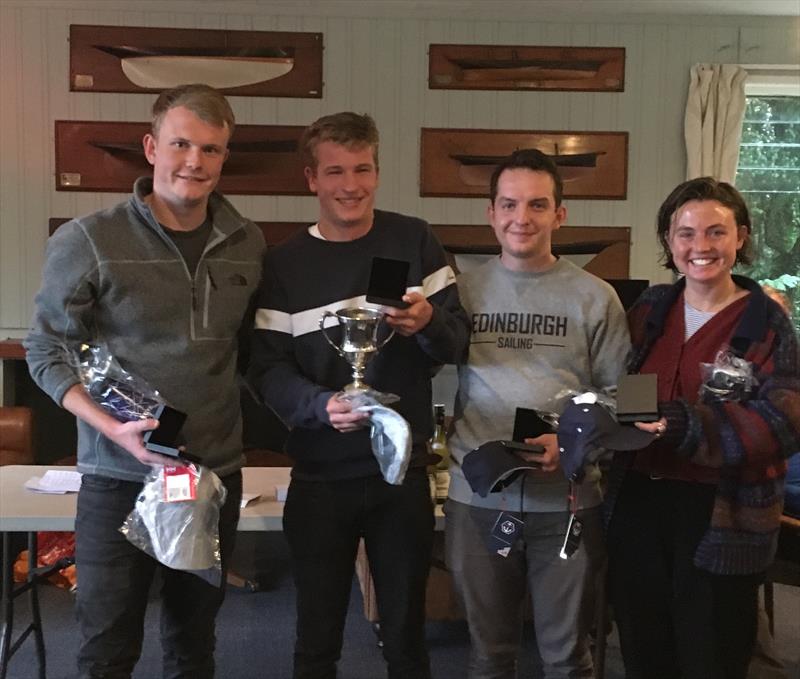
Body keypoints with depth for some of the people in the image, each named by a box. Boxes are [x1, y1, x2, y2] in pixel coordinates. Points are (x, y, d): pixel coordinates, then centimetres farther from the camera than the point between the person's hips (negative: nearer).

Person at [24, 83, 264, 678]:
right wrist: (115, 428, -19)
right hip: (119, 475, -3)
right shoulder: (86, 242, -10)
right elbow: (48, 353, -6)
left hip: (218, 472, 4)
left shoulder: (247, 244, 2)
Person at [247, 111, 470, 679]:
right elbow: (268, 369, -7)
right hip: (320, 477, 0)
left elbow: (458, 342, -1)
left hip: (403, 468, 0)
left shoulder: (415, 241, 0)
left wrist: (428, 323, -24)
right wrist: (323, 405, -26)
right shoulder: (285, 263, 0)